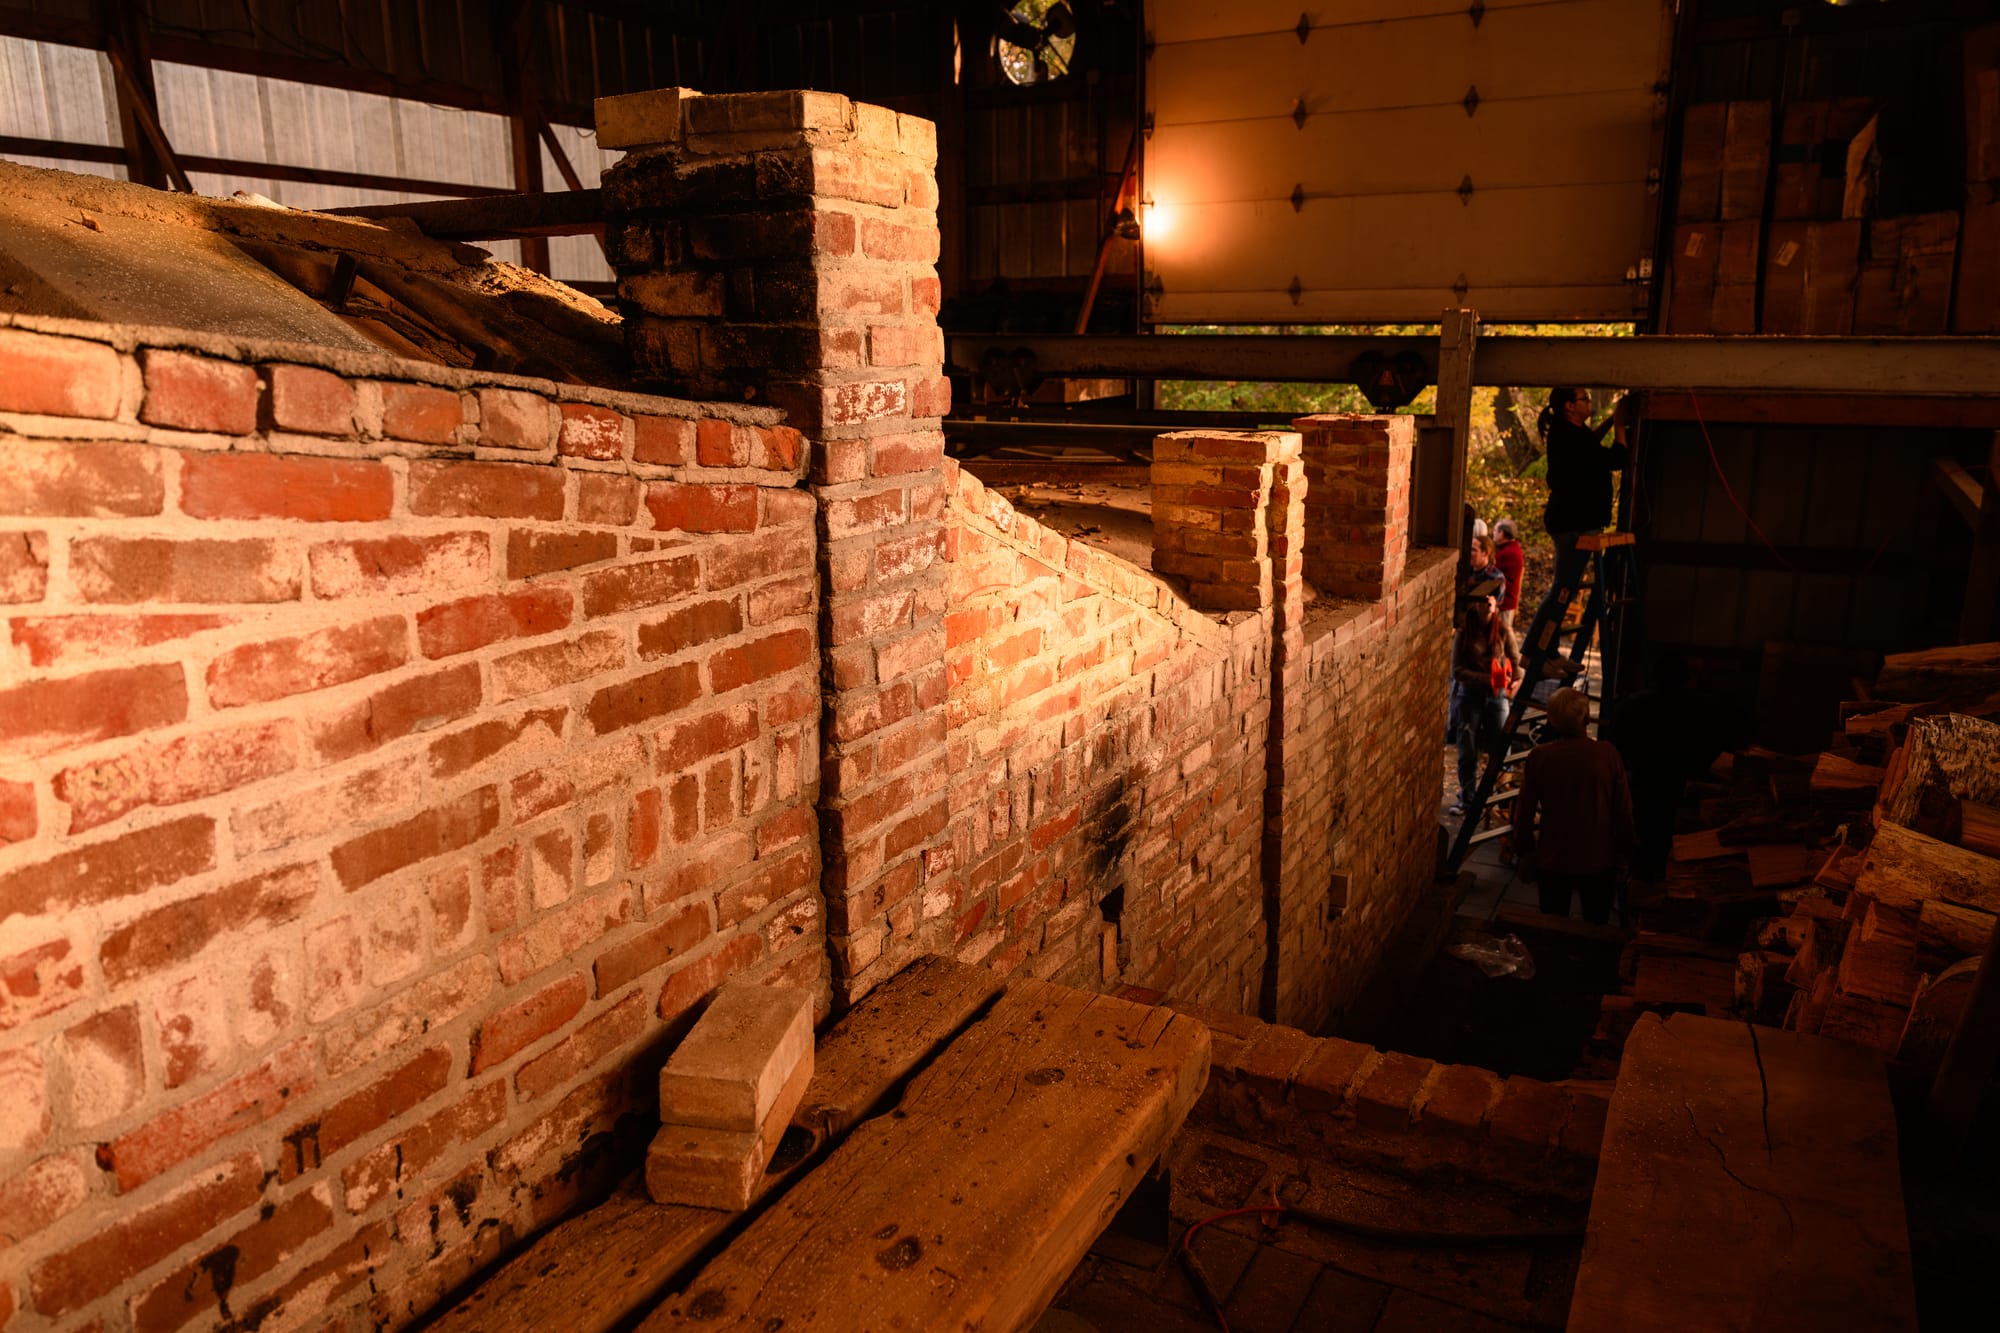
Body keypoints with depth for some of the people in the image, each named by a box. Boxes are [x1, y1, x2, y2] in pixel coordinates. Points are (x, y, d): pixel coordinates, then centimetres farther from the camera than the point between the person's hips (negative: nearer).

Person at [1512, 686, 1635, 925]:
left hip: (1551, 863, 0)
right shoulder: (1607, 754, -14)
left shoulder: (1538, 757, -14)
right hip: (1598, 862, 0)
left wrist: (1524, 850, 8)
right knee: (1597, 930, 20)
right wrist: (1624, 849, 10)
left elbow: (1524, 812, -7)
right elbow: (1624, 809, -6)